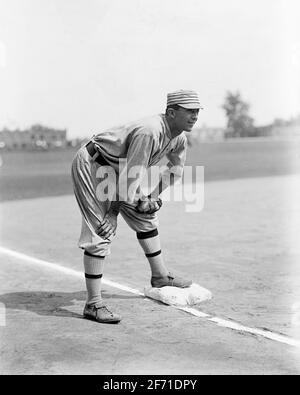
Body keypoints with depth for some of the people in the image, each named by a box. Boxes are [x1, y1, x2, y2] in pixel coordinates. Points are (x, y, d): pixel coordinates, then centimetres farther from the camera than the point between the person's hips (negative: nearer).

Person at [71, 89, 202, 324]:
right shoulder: (149, 132, -32)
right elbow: (131, 178, -29)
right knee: (102, 230, -15)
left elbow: (176, 168, 13)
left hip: (116, 168, 10)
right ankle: (93, 304, -12)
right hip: (91, 165, -10)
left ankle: (160, 276, 33)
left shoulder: (179, 138, -3)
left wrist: (153, 197, 6)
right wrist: (140, 201, -15)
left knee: (146, 216, 16)